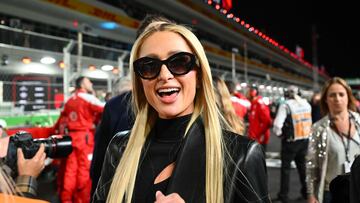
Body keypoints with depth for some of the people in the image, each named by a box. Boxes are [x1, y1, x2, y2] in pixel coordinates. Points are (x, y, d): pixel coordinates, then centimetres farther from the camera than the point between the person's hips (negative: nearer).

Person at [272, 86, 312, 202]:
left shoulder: (286, 105, -15)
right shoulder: (306, 104, 2)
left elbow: (277, 125, -20)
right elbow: (309, 121, 4)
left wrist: (279, 134, -2)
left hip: (290, 141, -5)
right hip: (305, 140, 5)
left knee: (286, 167, 7)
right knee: (302, 166, 20)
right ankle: (306, 192, 30)